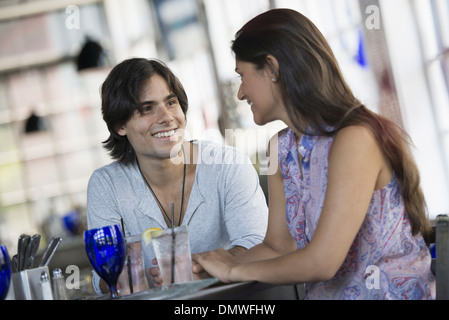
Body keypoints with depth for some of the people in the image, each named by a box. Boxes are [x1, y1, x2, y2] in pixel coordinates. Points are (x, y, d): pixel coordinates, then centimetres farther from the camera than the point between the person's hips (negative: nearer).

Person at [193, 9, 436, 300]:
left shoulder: (355, 139, -18)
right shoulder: (282, 149, 5)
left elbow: (321, 262, -21)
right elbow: (279, 246, 9)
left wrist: (234, 270, -9)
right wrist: (200, 267, 3)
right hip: (325, 293, 6)